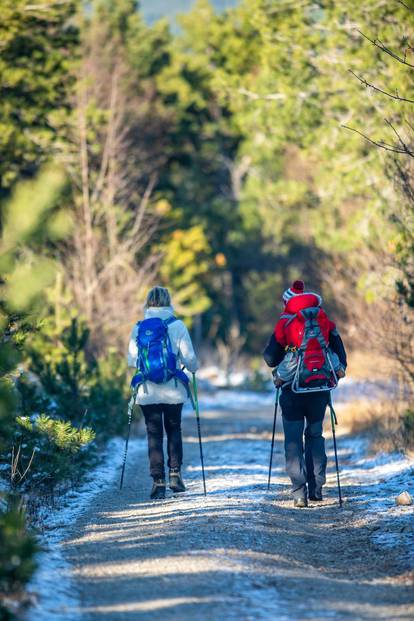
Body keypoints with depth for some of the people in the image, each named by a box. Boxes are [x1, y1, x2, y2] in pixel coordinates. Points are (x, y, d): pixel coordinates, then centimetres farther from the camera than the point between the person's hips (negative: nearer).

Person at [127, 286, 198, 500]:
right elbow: (188, 357, -5)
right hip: (173, 390, -1)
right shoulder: (177, 326, -6)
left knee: (154, 434, 7)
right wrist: (194, 368, 18)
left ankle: (158, 481, 0)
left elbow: (131, 359, 0)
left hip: (147, 392, 1)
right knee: (174, 430, 17)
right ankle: (175, 474, 6)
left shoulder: (138, 328, -1)